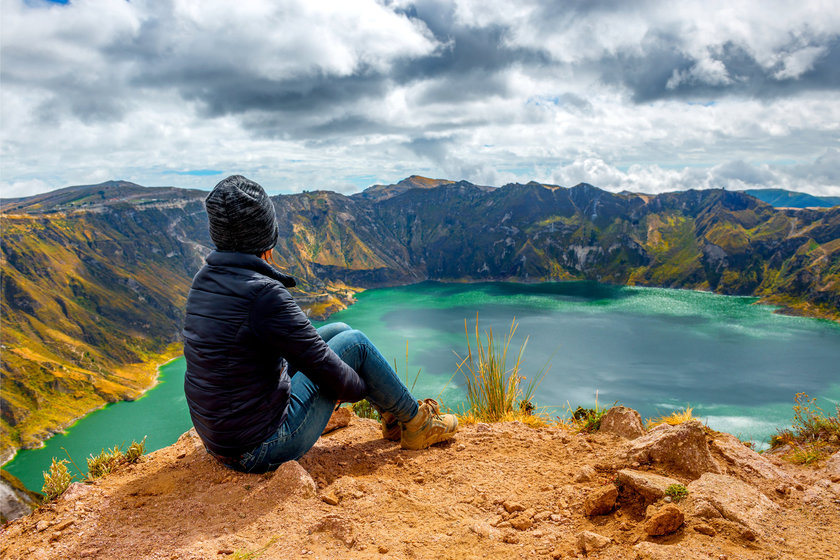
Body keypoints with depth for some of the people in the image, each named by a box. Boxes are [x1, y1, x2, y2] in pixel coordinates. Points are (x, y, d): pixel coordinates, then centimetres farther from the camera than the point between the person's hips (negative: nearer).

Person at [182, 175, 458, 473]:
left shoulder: (204, 279, 0)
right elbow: (322, 366, -19)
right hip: (263, 450, -8)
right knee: (354, 343, 0)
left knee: (338, 331, 13)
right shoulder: (264, 293, -27)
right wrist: (359, 387, 1)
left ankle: (393, 417, 30)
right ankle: (414, 421, 20)